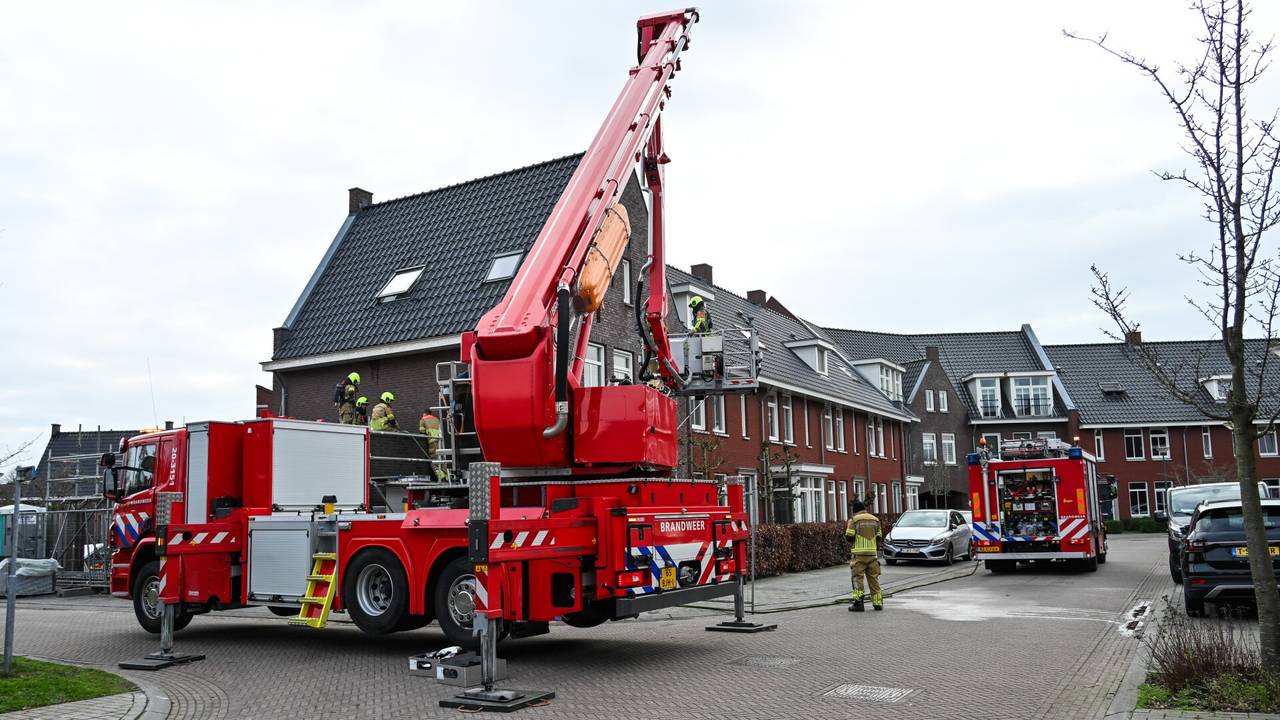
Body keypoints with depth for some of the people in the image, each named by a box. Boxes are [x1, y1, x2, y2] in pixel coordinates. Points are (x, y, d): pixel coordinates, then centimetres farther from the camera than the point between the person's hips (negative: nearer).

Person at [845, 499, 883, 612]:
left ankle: (858, 602, -7)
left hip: (858, 554, -4)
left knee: (857, 577, 0)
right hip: (872, 553, 4)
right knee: (874, 578, 11)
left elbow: (849, 537, -9)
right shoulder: (875, 519, 10)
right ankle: (877, 602, 13)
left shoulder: (854, 520, -4)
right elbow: (879, 537, 11)